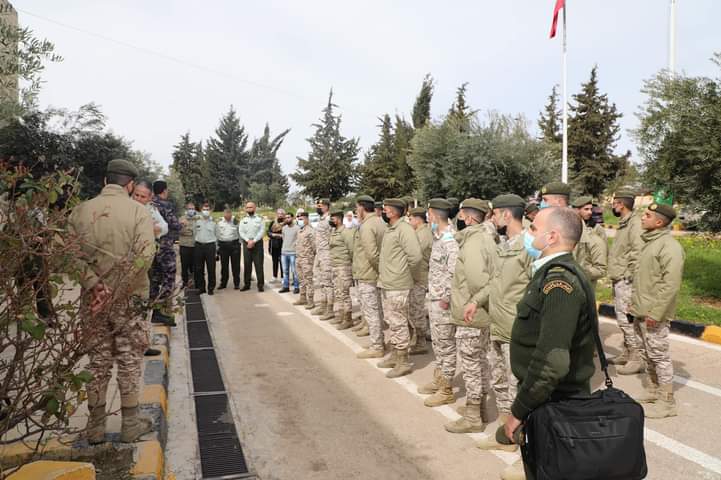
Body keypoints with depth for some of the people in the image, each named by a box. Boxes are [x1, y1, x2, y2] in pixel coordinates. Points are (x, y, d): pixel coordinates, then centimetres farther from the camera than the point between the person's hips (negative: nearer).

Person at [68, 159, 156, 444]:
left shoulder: (80, 211, 2)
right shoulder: (137, 211, -9)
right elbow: (145, 254, -20)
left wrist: (94, 285, -15)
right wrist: (117, 290, -18)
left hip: (93, 300, 3)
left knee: (97, 363, 14)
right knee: (129, 362, 9)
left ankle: (95, 427, 24)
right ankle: (130, 425, 19)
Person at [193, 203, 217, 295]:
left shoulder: (213, 222, 5)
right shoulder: (196, 221, 8)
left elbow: (216, 235, 7)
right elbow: (194, 233, 14)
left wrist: (215, 248, 4)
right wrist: (197, 243, 9)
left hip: (210, 246, -2)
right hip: (199, 246, 2)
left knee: (211, 268, -2)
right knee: (199, 268, 6)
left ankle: (211, 288, 7)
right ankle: (201, 287, 15)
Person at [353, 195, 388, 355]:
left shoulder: (366, 226, -18)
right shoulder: (381, 222, 11)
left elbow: (372, 253, -26)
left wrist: (380, 268, -14)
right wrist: (382, 269, 10)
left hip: (367, 275, -9)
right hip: (376, 275, 9)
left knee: (371, 311, -2)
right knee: (377, 310, 17)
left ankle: (376, 348, 6)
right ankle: (379, 341, 28)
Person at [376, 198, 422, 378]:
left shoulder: (404, 229, -17)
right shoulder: (390, 229, 13)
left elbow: (416, 256, -24)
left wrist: (413, 276, -11)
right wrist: (382, 273, 14)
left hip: (397, 286, -10)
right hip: (386, 284, 10)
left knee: (399, 323, -2)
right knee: (392, 321, 18)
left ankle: (403, 362, 8)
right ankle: (395, 355, 31)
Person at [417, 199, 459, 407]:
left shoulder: (449, 240, -20)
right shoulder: (439, 238, 10)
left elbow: (454, 272, -28)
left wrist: (447, 297, -21)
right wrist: (433, 297, 16)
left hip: (443, 302, -10)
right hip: (435, 299, 10)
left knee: (446, 346, 2)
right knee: (437, 343, 20)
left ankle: (446, 390, 13)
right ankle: (438, 380, 35)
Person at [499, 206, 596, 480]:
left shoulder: (560, 283, -26)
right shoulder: (552, 274, 6)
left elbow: (552, 362, -32)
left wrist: (518, 411, -23)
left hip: (554, 407, -9)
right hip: (551, 400, 9)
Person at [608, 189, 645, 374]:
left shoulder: (635, 223, -15)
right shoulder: (624, 223, 15)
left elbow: (638, 252, -23)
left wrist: (629, 276, -19)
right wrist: (615, 275, 14)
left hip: (626, 281, -10)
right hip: (618, 280, 10)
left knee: (627, 320, -5)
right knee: (622, 319, 17)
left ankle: (637, 359, 4)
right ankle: (626, 354, 28)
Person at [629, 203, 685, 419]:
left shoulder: (669, 246, -17)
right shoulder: (650, 242, 14)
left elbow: (671, 284, -23)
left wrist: (655, 312, -23)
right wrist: (635, 304, 19)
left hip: (654, 314, -9)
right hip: (641, 312, 9)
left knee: (659, 355, -1)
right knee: (648, 354, 18)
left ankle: (666, 402, 9)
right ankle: (653, 392, 32)